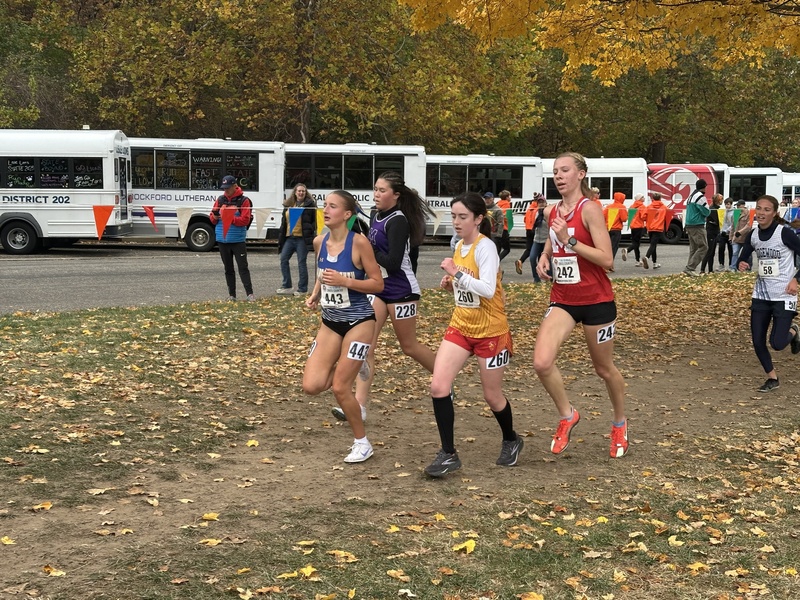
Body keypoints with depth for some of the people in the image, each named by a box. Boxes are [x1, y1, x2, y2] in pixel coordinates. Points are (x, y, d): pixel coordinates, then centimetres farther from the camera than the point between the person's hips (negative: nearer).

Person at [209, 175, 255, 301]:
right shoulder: (220, 200, 9)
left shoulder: (243, 201, -5)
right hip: (222, 240, 5)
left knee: (243, 267, -6)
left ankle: (250, 293, -4)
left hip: (238, 240, -5)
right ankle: (231, 295, 15)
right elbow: (212, 220, 11)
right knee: (228, 269, 9)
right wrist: (215, 216, -12)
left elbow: (245, 220, -12)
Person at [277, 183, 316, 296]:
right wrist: (281, 238, 14)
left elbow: (315, 220, -1)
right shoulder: (288, 205, 15)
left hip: (302, 238, -6)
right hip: (289, 237, 6)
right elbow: (284, 221, 18)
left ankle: (302, 289, 5)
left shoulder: (310, 204, -1)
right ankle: (286, 287, 10)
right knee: (283, 259, 2)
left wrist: (310, 230, -14)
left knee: (301, 263, -2)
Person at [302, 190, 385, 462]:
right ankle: (344, 368, 27)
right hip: (330, 321, 6)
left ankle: (362, 443, 15)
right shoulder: (319, 242, 0)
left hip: (359, 321, -6)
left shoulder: (359, 242, -16)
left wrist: (345, 281, -25)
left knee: (340, 388, -7)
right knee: (311, 386, -5)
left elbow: (378, 284, -13)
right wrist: (315, 295, 1)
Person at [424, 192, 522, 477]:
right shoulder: (459, 246, 6)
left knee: (491, 395, 9)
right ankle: (448, 454, 1)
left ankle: (511, 441, 38)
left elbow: (487, 290, -31)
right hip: (460, 327, 7)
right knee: (438, 387, -9)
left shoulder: (485, 247, -18)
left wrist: (456, 273, -30)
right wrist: (451, 285, 1)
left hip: (490, 331, -7)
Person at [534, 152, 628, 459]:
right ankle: (567, 415, 9)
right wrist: (544, 256, 5)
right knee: (541, 362, -16)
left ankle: (620, 424, 39)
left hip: (596, 301, -5)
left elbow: (607, 259, -21)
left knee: (604, 369, 12)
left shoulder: (589, 209, -15)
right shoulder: (550, 211, 5)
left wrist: (569, 241, -27)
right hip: (562, 300, 5)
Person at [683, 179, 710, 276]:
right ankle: (690, 268, -14)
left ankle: (690, 269, 10)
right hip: (697, 226, -10)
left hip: (689, 225, 10)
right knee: (703, 247, -8)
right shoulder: (700, 196, -13)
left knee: (693, 248, 12)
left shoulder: (691, 195, 16)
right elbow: (706, 212, -11)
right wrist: (707, 209, 10)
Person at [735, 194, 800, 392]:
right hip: (761, 294, 5)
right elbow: (743, 257, 13)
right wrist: (742, 264, -9)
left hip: (783, 296, -5)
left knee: (777, 343, -10)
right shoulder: (753, 235, 1)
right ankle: (772, 378, 25)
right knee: (757, 341, 3)